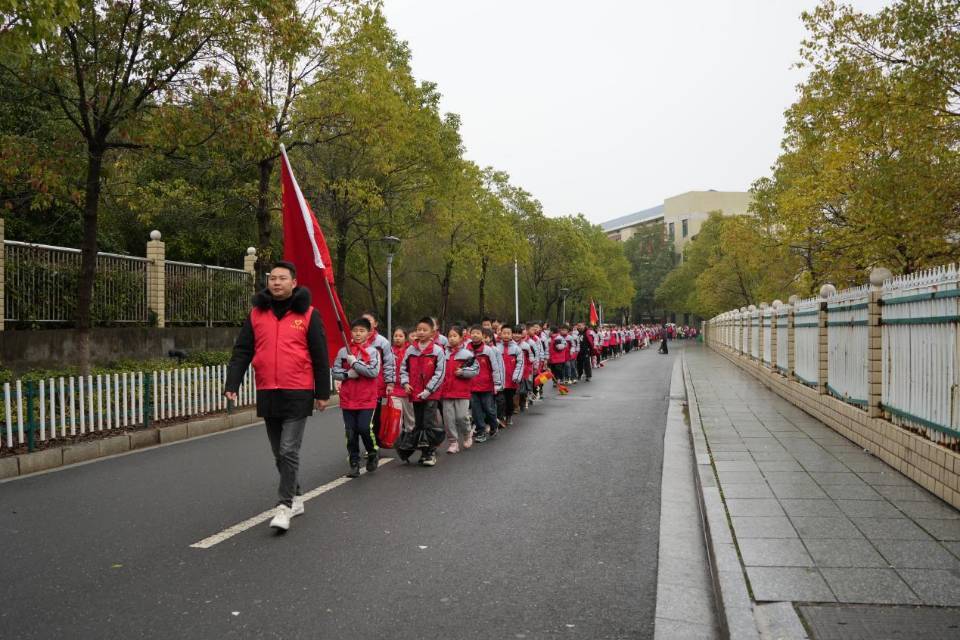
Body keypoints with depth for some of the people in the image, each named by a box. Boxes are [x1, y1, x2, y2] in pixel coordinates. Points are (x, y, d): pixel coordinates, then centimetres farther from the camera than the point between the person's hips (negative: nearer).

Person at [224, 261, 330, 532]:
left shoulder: (307, 314, -2)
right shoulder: (256, 313, 7)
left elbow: (320, 356, -1)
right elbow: (242, 351, 5)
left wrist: (322, 393, -2)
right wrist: (232, 384, -6)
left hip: (297, 395, -4)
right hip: (267, 395, 5)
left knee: (288, 451, -9)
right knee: (279, 453, 14)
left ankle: (284, 506, -1)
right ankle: (296, 498, 30)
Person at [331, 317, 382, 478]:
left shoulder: (373, 351, -2)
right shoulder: (343, 351, 6)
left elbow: (374, 372, -14)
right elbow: (335, 372, 5)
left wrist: (354, 362, -12)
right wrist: (348, 374, -13)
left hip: (367, 398, -3)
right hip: (348, 399, 3)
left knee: (364, 428, -10)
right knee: (351, 433, 5)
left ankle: (373, 454, 17)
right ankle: (354, 464, 16)